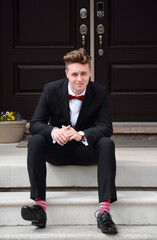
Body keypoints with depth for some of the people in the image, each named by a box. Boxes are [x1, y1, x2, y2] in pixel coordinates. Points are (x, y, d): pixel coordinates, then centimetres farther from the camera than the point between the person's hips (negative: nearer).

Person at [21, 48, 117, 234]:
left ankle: (104, 210, -41)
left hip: (85, 149, 0)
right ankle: (39, 205, -38)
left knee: (107, 144, -31)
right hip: (57, 149, 0)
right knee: (35, 141, -29)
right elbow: (35, 124, -9)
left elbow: (106, 126, -14)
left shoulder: (99, 92, -6)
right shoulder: (51, 90, -7)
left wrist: (81, 134, -34)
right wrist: (54, 131, -33)